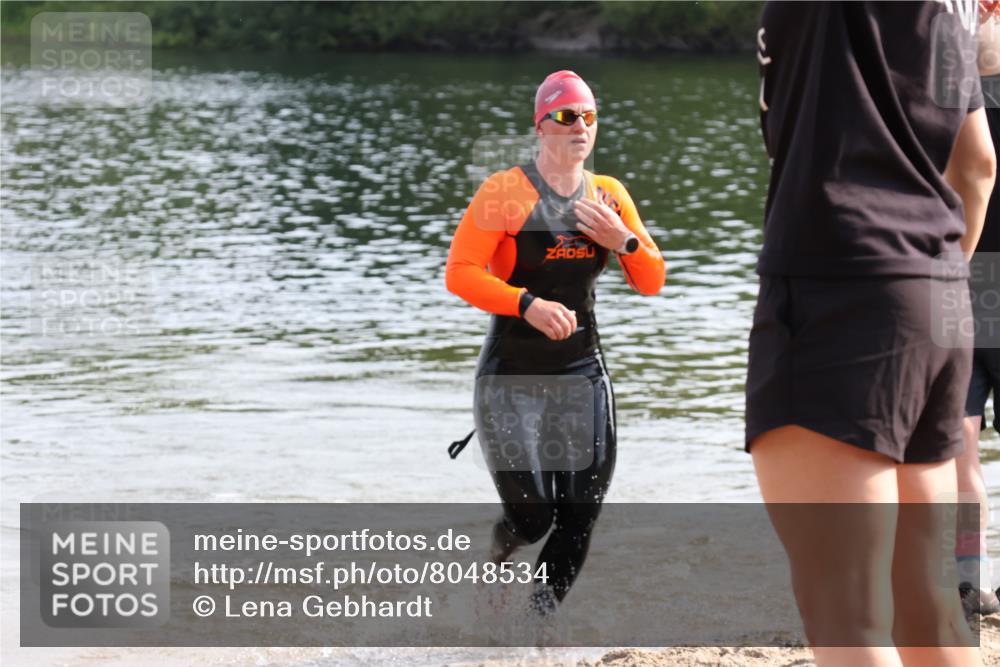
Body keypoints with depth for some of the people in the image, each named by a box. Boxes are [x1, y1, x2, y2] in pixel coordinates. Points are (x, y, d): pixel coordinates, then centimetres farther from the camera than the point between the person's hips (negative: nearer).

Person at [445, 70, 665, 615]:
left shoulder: (609, 195, 7)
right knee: (531, 519, -7)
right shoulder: (505, 191, -9)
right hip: (512, 377, -5)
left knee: (581, 517, -3)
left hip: (583, 370, 5)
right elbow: (459, 274, -16)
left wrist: (624, 240, -11)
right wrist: (528, 304, -27)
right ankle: (494, 552, 30)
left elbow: (651, 283, 9)